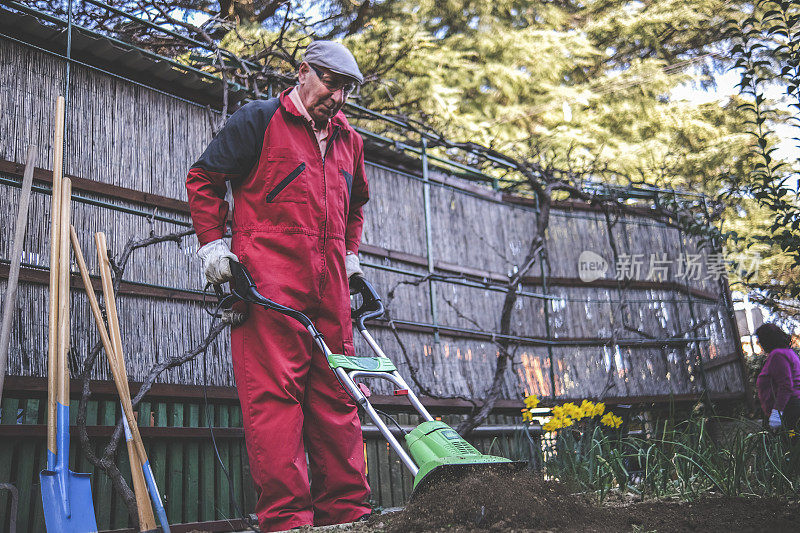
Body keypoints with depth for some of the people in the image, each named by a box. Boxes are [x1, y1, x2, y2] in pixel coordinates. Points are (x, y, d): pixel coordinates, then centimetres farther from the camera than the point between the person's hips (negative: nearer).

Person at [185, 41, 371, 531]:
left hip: (330, 287, 6)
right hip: (269, 279, -6)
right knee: (275, 392, -10)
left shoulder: (349, 141, 22)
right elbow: (203, 179, 5)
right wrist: (212, 243, -3)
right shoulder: (259, 119, 4)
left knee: (337, 398, 4)